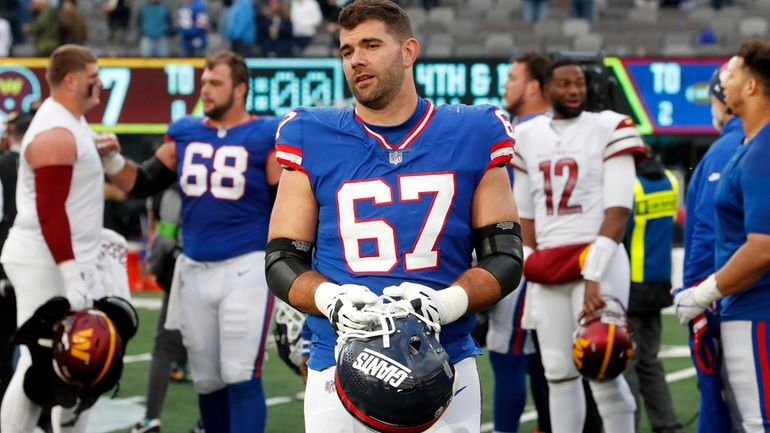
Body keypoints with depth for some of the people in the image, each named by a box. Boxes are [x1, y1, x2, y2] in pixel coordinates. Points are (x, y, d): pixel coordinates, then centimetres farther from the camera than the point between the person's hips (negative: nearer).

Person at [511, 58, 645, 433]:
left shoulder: (608, 130, -3)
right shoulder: (528, 137, 12)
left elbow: (618, 211, -10)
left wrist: (593, 276, -17)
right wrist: (530, 273, 7)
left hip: (595, 258, -5)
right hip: (547, 269, 5)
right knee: (558, 372, 6)